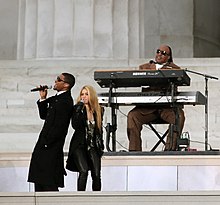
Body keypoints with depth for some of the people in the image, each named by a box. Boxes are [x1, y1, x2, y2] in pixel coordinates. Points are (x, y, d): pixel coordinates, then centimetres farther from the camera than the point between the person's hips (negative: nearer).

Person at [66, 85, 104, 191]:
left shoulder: (99, 110, 8)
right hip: (79, 145, -3)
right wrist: (80, 109, -20)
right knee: (84, 171, -20)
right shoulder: (77, 109, -2)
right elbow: (75, 126, -17)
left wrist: (101, 144, 14)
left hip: (93, 146, 3)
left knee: (96, 174, -6)